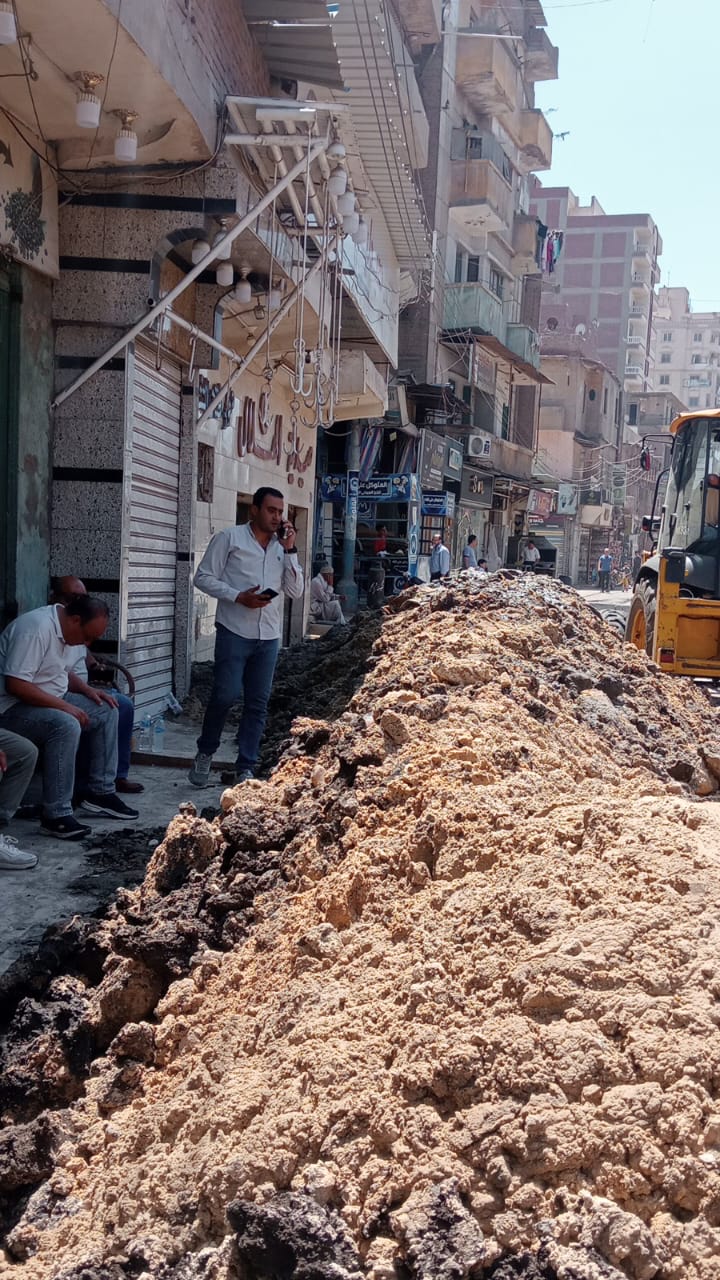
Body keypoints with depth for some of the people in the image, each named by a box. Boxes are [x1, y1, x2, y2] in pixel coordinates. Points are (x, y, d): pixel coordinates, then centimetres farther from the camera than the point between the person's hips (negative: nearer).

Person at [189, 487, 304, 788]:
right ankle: (205, 753, 13)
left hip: (269, 636, 5)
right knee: (225, 695, -10)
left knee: (257, 704, 4)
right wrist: (238, 597, -14)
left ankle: (245, 768, 9)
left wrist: (290, 551, 0)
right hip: (234, 631, -5)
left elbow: (296, 592, 9)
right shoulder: (229, 538, 1)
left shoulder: (282, 546, 15)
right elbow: (203, 577, -2)